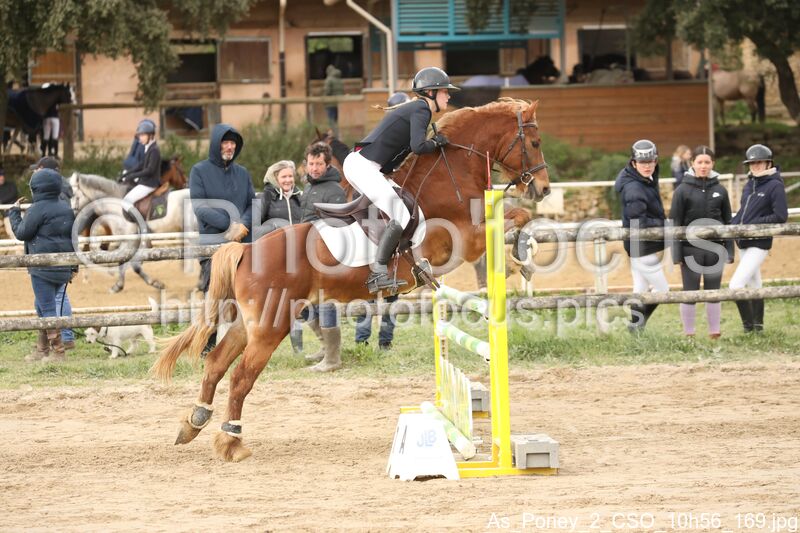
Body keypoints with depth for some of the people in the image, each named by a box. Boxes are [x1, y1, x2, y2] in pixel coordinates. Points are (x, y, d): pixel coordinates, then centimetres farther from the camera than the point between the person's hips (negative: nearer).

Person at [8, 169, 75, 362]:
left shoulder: (38, 209, -13)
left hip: (43, 268, -8)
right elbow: (74, 236, 16)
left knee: (47, 307, -4)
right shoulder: (66, 209, 12)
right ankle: (42, 349, 23)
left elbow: (21, 233, -8)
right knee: (41, 306, 19)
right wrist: (73, 268, 22)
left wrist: (14, 212, 7)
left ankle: (57, 351, -6)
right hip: (63, 269, 8)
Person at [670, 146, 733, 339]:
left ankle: (715, 333, 16)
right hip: (691, 249, -2)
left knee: (713, 292, 8)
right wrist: (677, 254, -7)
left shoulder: (720, 191, 5)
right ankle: (689, 335, 10)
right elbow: (675, 224, -3)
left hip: (715, 249, 2)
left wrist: (729, 251, 5)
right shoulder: (683, 191, -3)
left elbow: (728, 222, 10)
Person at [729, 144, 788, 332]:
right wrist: (731, 226, 0)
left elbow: (780, 217, -16)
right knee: (754, 285, 14)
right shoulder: (750, 184, 12)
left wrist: (752, 225, -17)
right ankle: (757, 327, 22)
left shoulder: (775, 186, -10)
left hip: (759, 243, -8)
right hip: (744, 242, 8)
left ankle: (750, 328, -9)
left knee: (736, 285, -16)